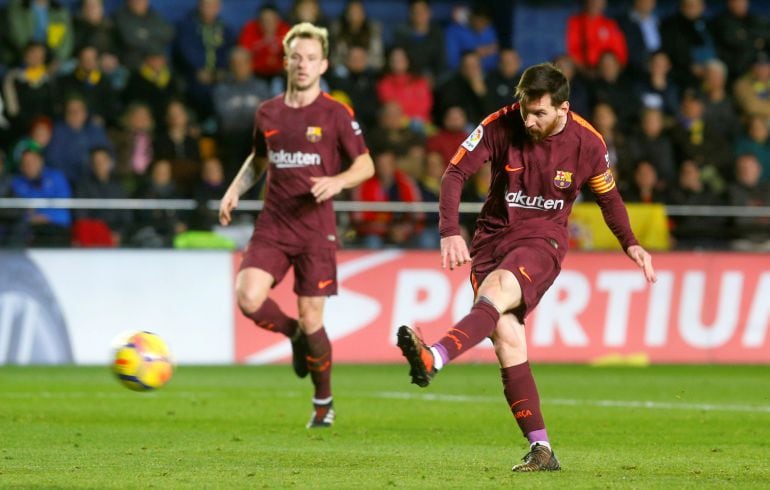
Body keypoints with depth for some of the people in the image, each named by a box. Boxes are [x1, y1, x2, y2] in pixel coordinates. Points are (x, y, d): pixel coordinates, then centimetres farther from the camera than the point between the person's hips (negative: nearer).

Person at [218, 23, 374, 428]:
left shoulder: (336, 114, -3)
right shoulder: (267, 113, 9)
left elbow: (366, 165, 0)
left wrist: (339, 181, -20)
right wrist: (235, 190, 9)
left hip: (316, 229, -3)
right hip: (272, 225, 3)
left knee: (311, 319, -2)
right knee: (248, 297, -19)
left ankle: (323, 401, 20)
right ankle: (293, 333, 14)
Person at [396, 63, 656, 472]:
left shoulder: (588, 144, -7)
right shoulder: (499, 126, -9)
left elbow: (608, 197, 11)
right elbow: (455, 173, -5)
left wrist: (631, 244, 0)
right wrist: (450, 232, -18)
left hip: (543, 238, -2)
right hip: (494, 235, 2)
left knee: (495, 289, -34)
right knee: (507, 339, -11)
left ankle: (433, 359, -55)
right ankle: (541, 449, -8)